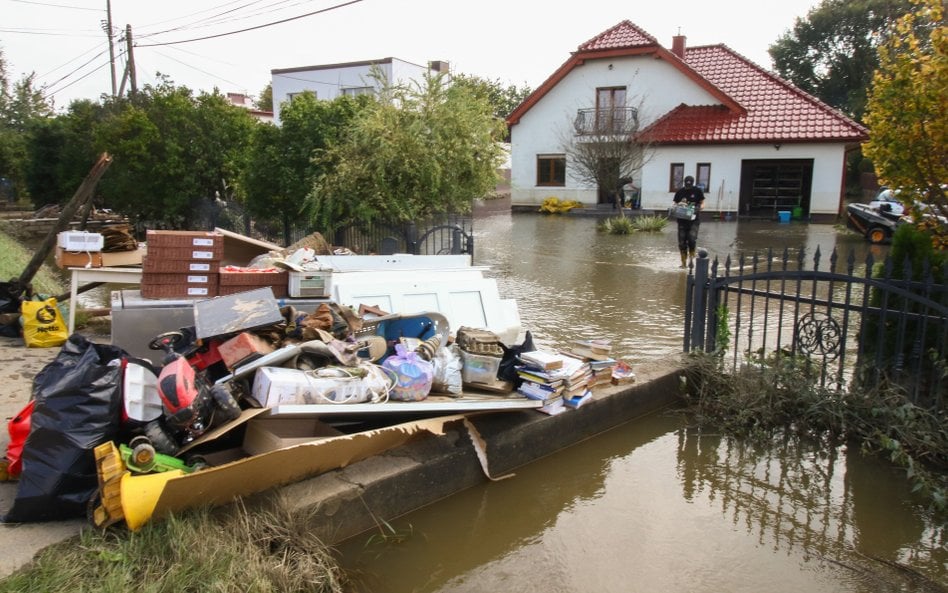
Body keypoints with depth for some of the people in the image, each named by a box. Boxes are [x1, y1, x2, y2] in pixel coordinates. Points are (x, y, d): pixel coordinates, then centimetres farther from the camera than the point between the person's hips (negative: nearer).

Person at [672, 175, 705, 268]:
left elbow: (702, 203, 5)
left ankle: (691, 257, 4)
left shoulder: (698, 191, 1)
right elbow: (675, 204, 9)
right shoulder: (680, 192, 5)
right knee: (682, 241, 1)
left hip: (694, 219, -2)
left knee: (692, 238, -18)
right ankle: (684, 262, 11)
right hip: (682, 219, 2)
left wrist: (698, 208, -17)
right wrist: (681, 203, -13)